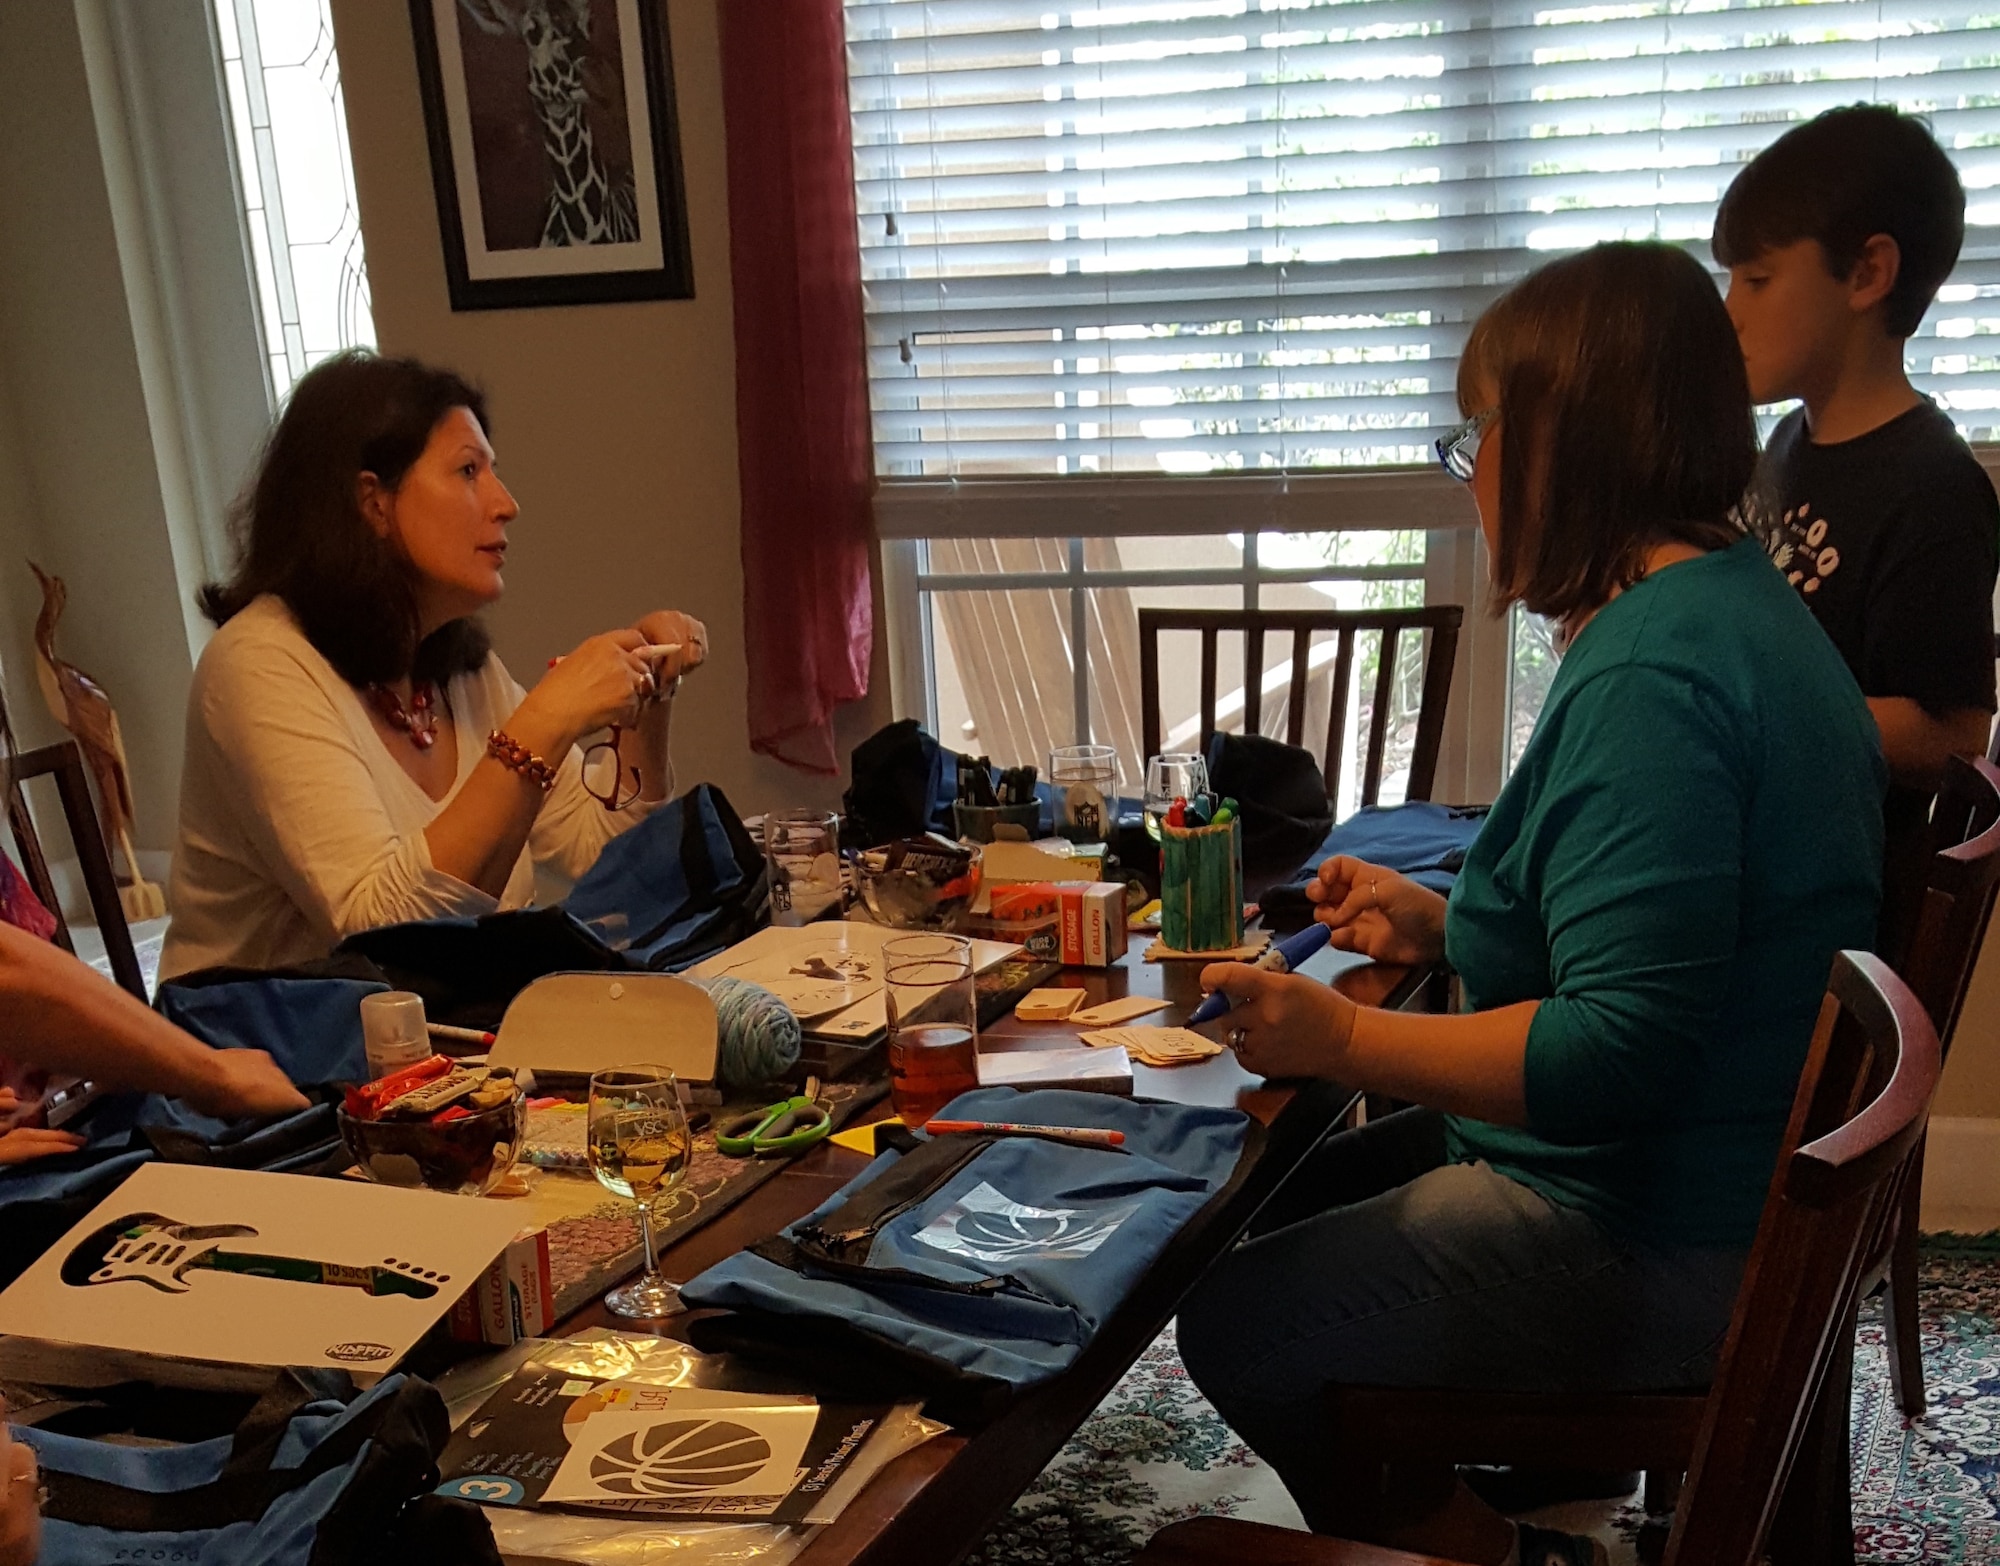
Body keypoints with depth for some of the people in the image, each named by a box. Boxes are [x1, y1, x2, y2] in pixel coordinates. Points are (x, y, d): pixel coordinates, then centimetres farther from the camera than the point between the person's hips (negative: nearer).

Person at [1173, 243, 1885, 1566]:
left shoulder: (1649, 680, -28)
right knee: (1283, 1209, 20)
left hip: (1660, 1256, -10)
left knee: (1234, 1326, 0)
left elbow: (1618, 1051, -31)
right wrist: (1446, 926, 8)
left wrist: (1342, 1038, -22)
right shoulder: (1732, 603, 7)